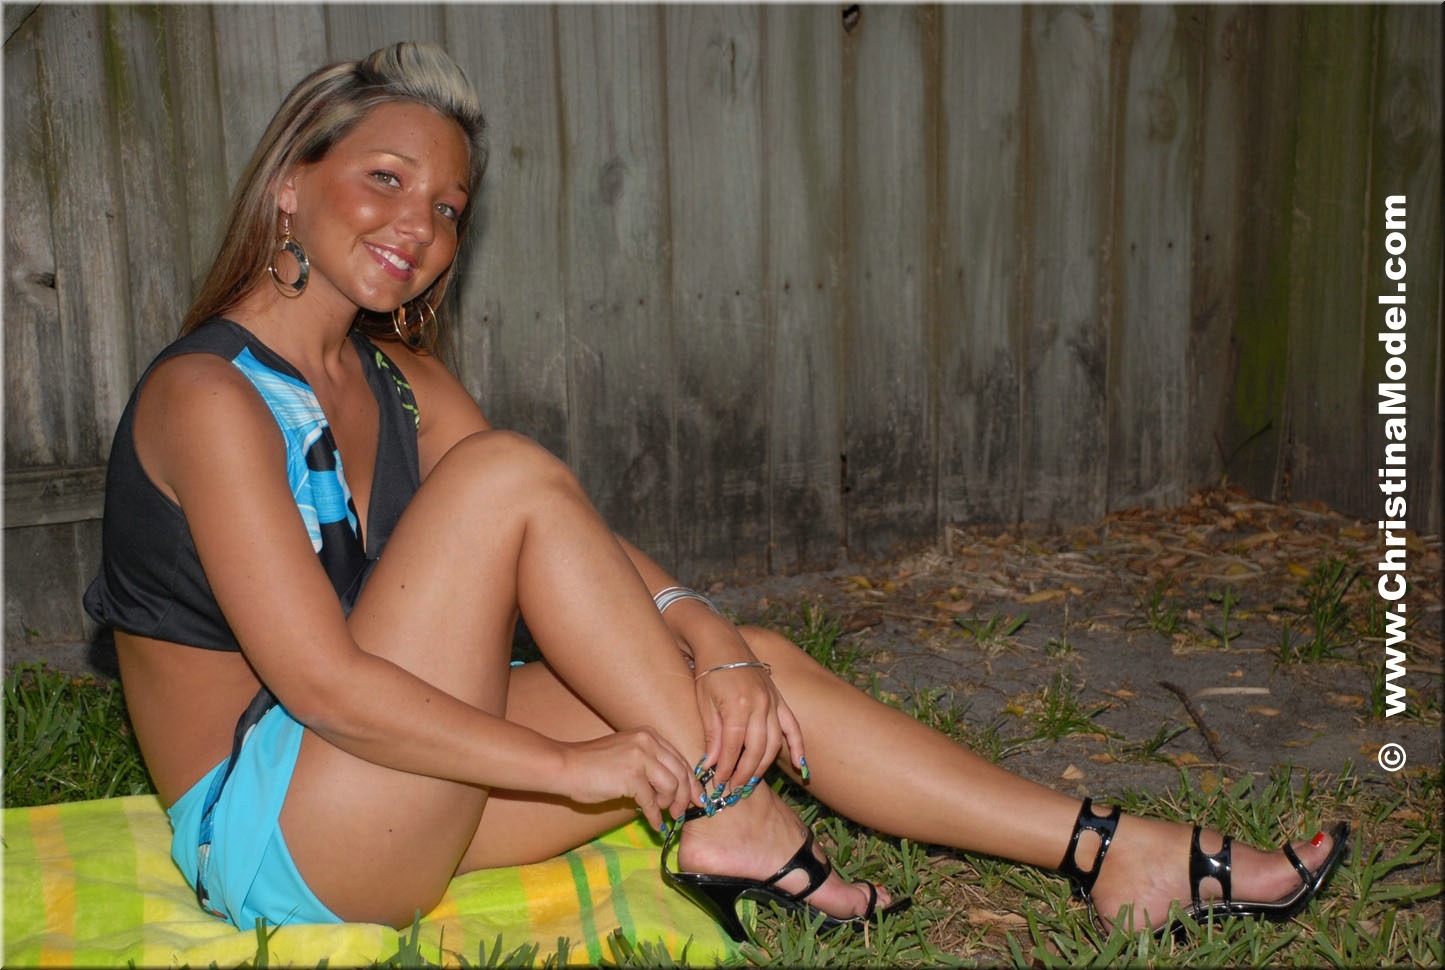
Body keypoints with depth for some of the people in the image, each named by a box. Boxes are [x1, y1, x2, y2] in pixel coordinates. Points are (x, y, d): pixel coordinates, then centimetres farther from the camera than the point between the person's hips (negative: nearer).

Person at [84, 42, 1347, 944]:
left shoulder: (397, 381, 8)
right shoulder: (209, 394, -16)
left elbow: (572, 541, 1)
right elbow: (319, 680, -23)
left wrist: (715, 646, -16)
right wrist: (570, 764, -25)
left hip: (387, 777, 7)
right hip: (264, 835, -7)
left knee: (757, 671, -7)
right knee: (506, 471, -25)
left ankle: (1117, 858, -5)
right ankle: (732, 825, -18)